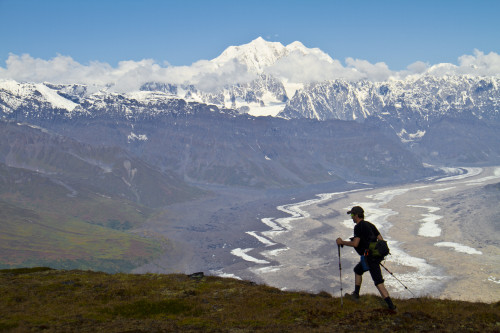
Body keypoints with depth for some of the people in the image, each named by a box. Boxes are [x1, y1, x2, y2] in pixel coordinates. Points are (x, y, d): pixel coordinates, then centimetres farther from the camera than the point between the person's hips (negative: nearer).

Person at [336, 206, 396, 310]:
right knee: (358, 270, 28)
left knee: (378, 282, -12)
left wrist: (342, 242, -6)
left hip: (369, 257, -10)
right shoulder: (369, 225, 17)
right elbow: (381, 239, 16)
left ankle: (390, 304, -17)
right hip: (376, 255, 10)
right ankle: (356, 294, 35)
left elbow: (355, 243, -18)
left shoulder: (358, 227, -10)